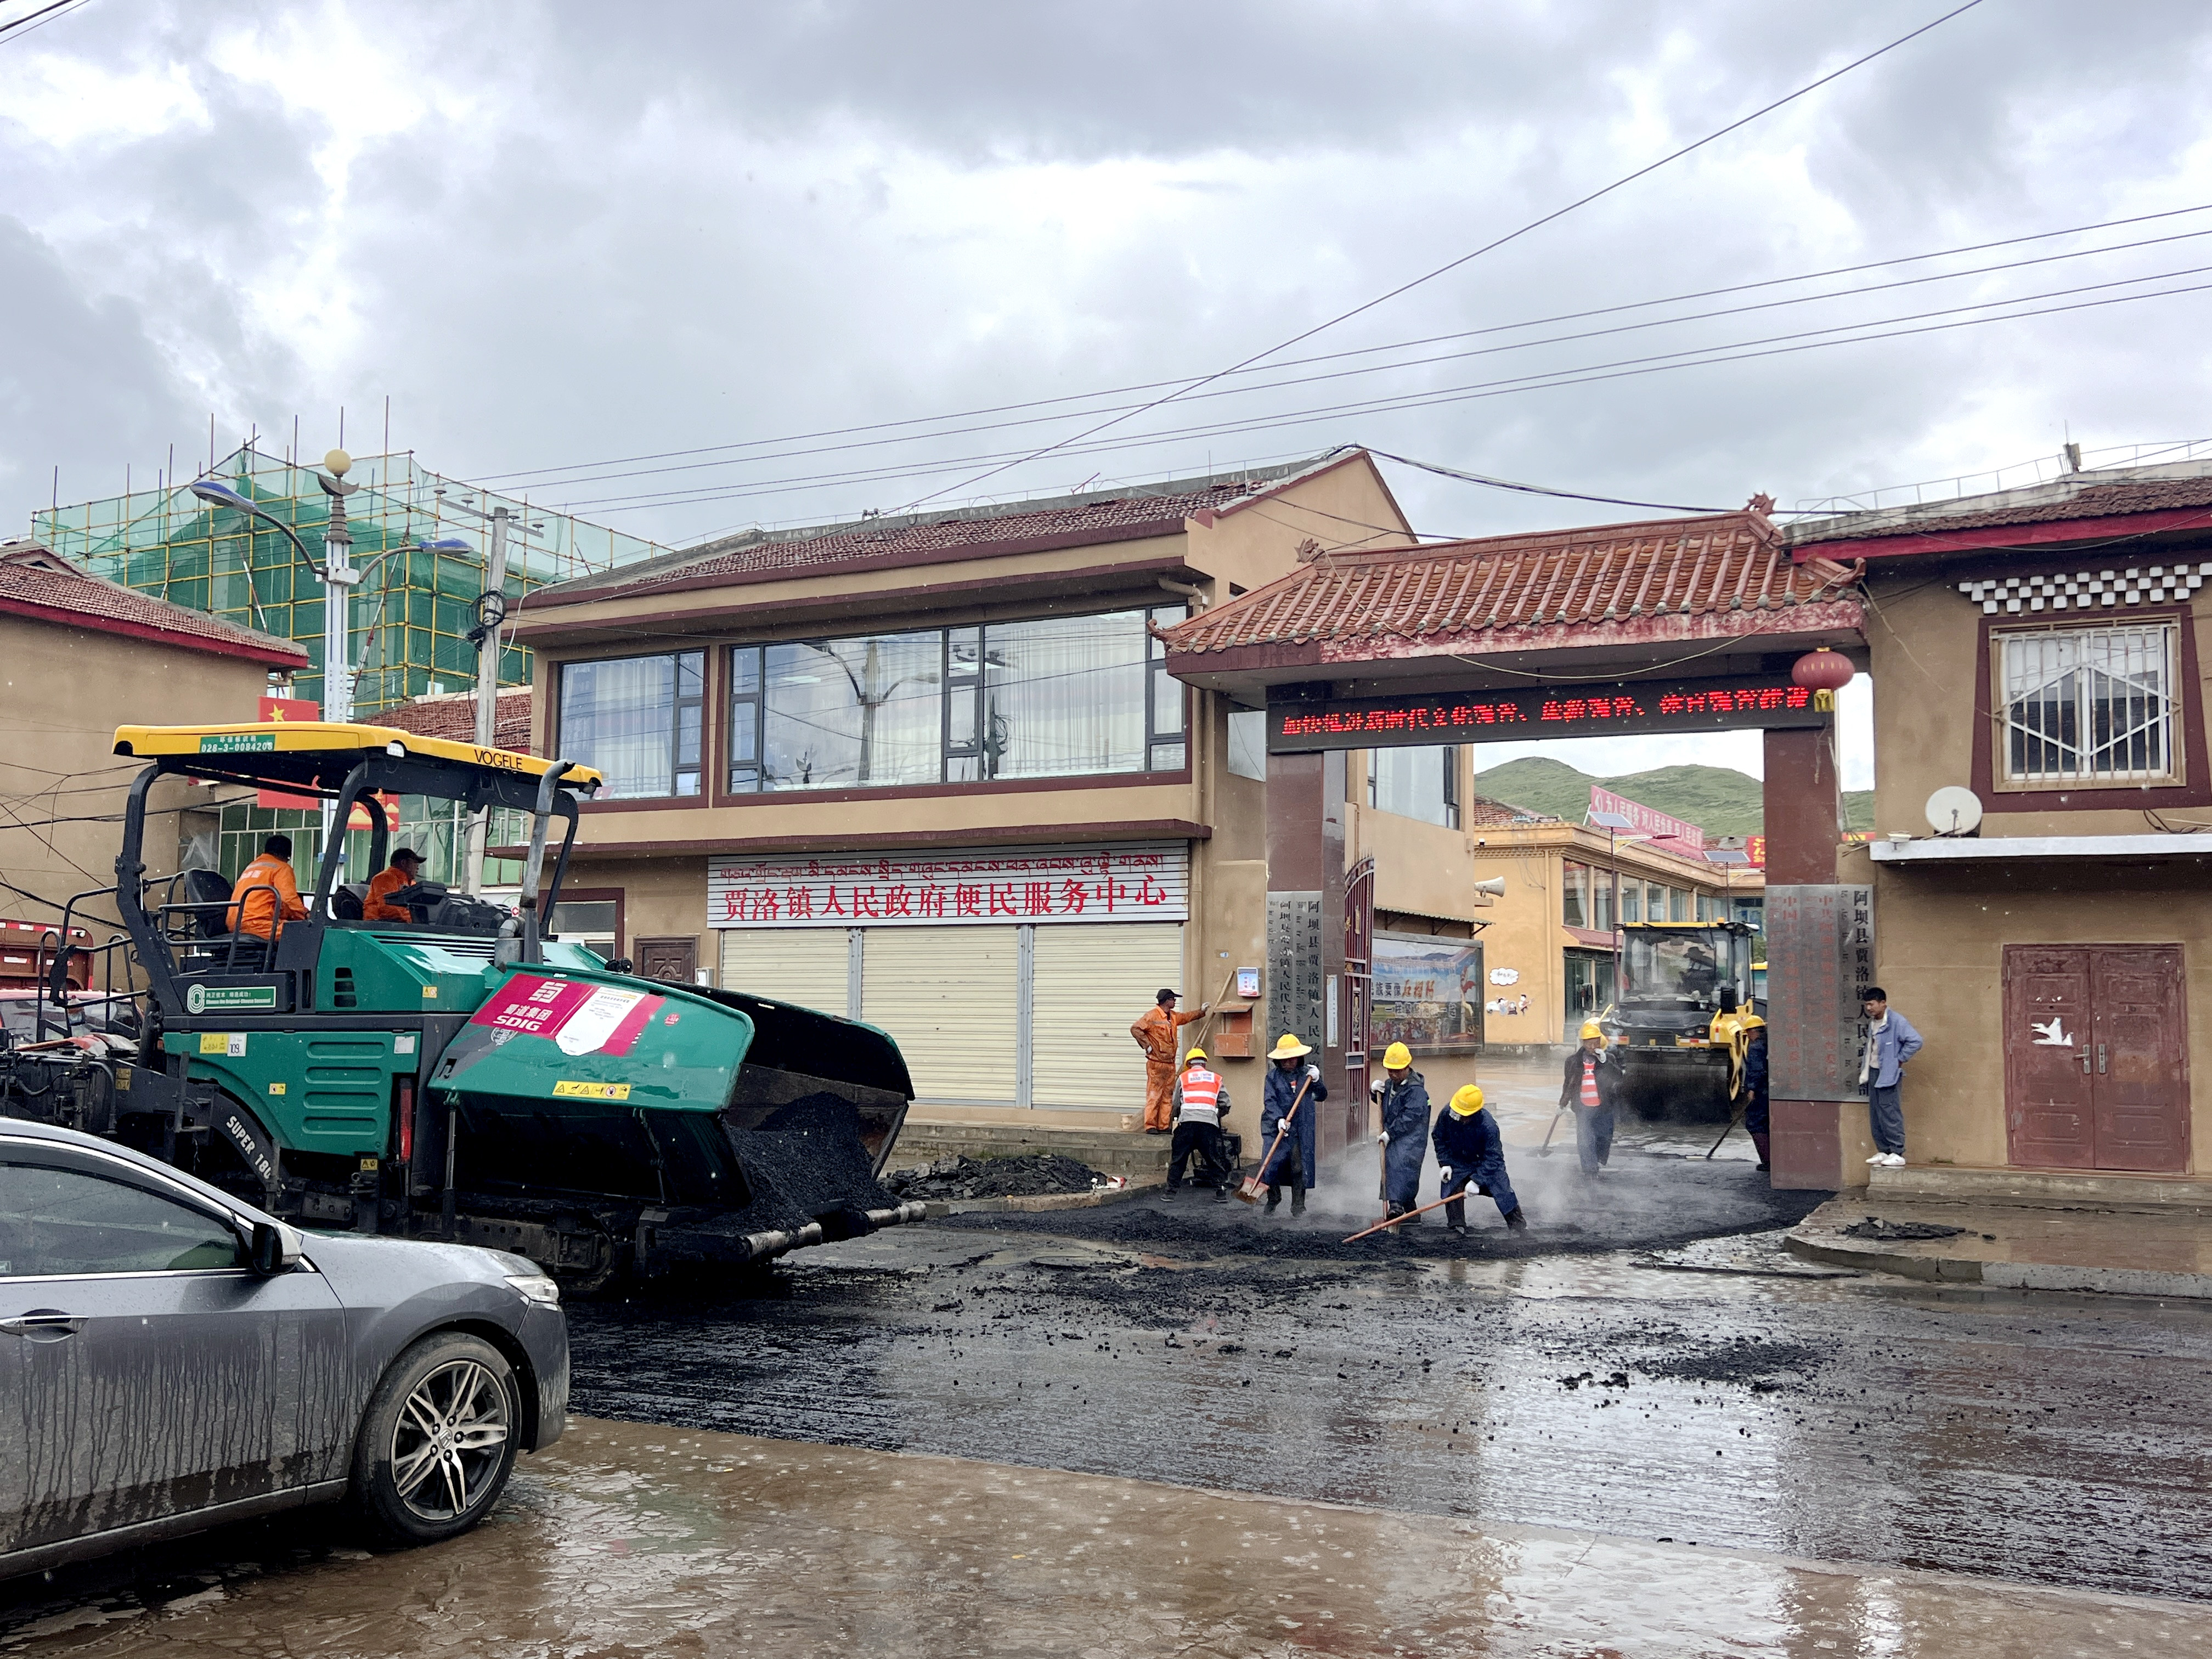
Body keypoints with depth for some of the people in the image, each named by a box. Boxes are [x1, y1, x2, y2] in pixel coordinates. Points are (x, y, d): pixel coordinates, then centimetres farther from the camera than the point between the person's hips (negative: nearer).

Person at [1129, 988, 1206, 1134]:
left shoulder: (1173, 1017, 16)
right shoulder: (1152, 1016, -10)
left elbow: (1186, 1018, 36)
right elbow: (1135, 1029, -15)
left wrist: (1200, 1012, 30)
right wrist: (1147, 1046, -13)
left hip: (1170, 1063, 8)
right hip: (1156, 1063, -8)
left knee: (1168, 1096, 8)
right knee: (1154, 1095, -7)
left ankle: (1164, 1126, 12)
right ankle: (1150, 1126, -5)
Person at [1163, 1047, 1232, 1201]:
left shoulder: (1183, 1078, 16)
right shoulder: (1216, 1079, 18)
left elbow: (1176, 1104, 14)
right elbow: (1226, 1104, 11)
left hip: (1187, 1122, -1)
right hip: (1210, 1123, 1)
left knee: (1178, 1159, 7)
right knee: (1214, 1159, 10)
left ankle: (1171, 1191, 5)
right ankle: (1221, 1191, 7)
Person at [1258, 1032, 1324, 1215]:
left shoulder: (1307, 1073, 8)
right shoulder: (1273, 1076, 3)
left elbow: (1322, 1096, 10)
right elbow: (1269, 1101, -6)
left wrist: (1316, 1081, -9)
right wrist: (1279, 1119, -22)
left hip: (1301, 1129, 1)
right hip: (1275, 1126, -1)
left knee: (1299, 1167, 0)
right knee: (1271, 1164, -6)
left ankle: (1298, 1206, 13)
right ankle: (1273, 1199, 19)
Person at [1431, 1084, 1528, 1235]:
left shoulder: (1488, 1126, -36)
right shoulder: (1447, 1114, -26)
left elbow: (1493, 1158, -30)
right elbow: (1439, 1138, -6)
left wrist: (1476, 1180, -33)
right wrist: (1445, 1164, -12)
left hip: (1487, 1162, -3)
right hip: (1458, 1161, 3)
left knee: (1502, 1188, -10)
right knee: (1451, 1187, -15)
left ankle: (1519, 1224, 7)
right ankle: (1457, 1225, -2)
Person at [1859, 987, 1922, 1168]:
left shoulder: (1897, 1022, -13)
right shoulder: (1872, 1023, 13)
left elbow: (1915, 1041, -19)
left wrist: (1900, 1060, -14)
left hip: (1889, 1074, -9)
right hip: (1873, 1072, 9)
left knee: (1890, 1113, -9)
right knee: (1875, 1115, 9)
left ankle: (1897, 1154, -6)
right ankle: (1883, 1151, 15)